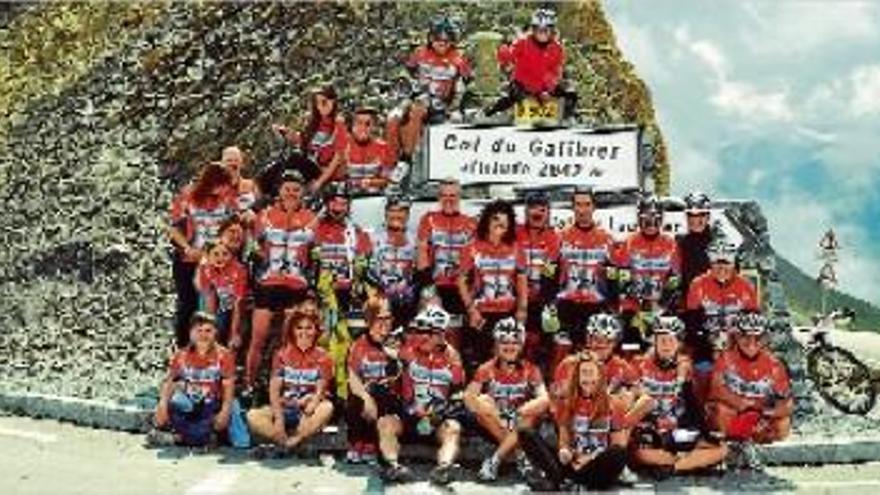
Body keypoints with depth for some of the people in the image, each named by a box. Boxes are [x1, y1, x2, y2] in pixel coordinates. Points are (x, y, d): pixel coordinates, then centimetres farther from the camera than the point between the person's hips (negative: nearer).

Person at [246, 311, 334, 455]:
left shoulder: (321, 357, 1)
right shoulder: (282, 354, 4)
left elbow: (320, 391, -5)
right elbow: (274, 389, -1)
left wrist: (313, 403, -29)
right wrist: (278, 418, -15)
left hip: (307, 411, -1)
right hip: (283, 408, 1)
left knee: (327, 407, -34)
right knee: (253, 416, -25)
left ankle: (291, 443, -26)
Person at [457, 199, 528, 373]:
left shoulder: (515, 249, 7)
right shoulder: (473, 249, -1)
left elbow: (522, 280, 12)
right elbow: (462, 281, 0)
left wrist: (522, 309, 4)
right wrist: (471, 309, -7)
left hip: (508, 314, 2)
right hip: (481, 314, -2)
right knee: (475, 360, -1)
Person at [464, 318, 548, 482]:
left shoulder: (530, 370, -2)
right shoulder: (487, 369, -4)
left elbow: (544, 399, -15)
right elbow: (468, 396, -15)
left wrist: (519, 413, -34)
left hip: (522, 425, 0)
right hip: (494, 426, 0)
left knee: (540, 406, -28)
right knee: (483, 400, -27)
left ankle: (494, 461, -27)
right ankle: (520, 455, -22)